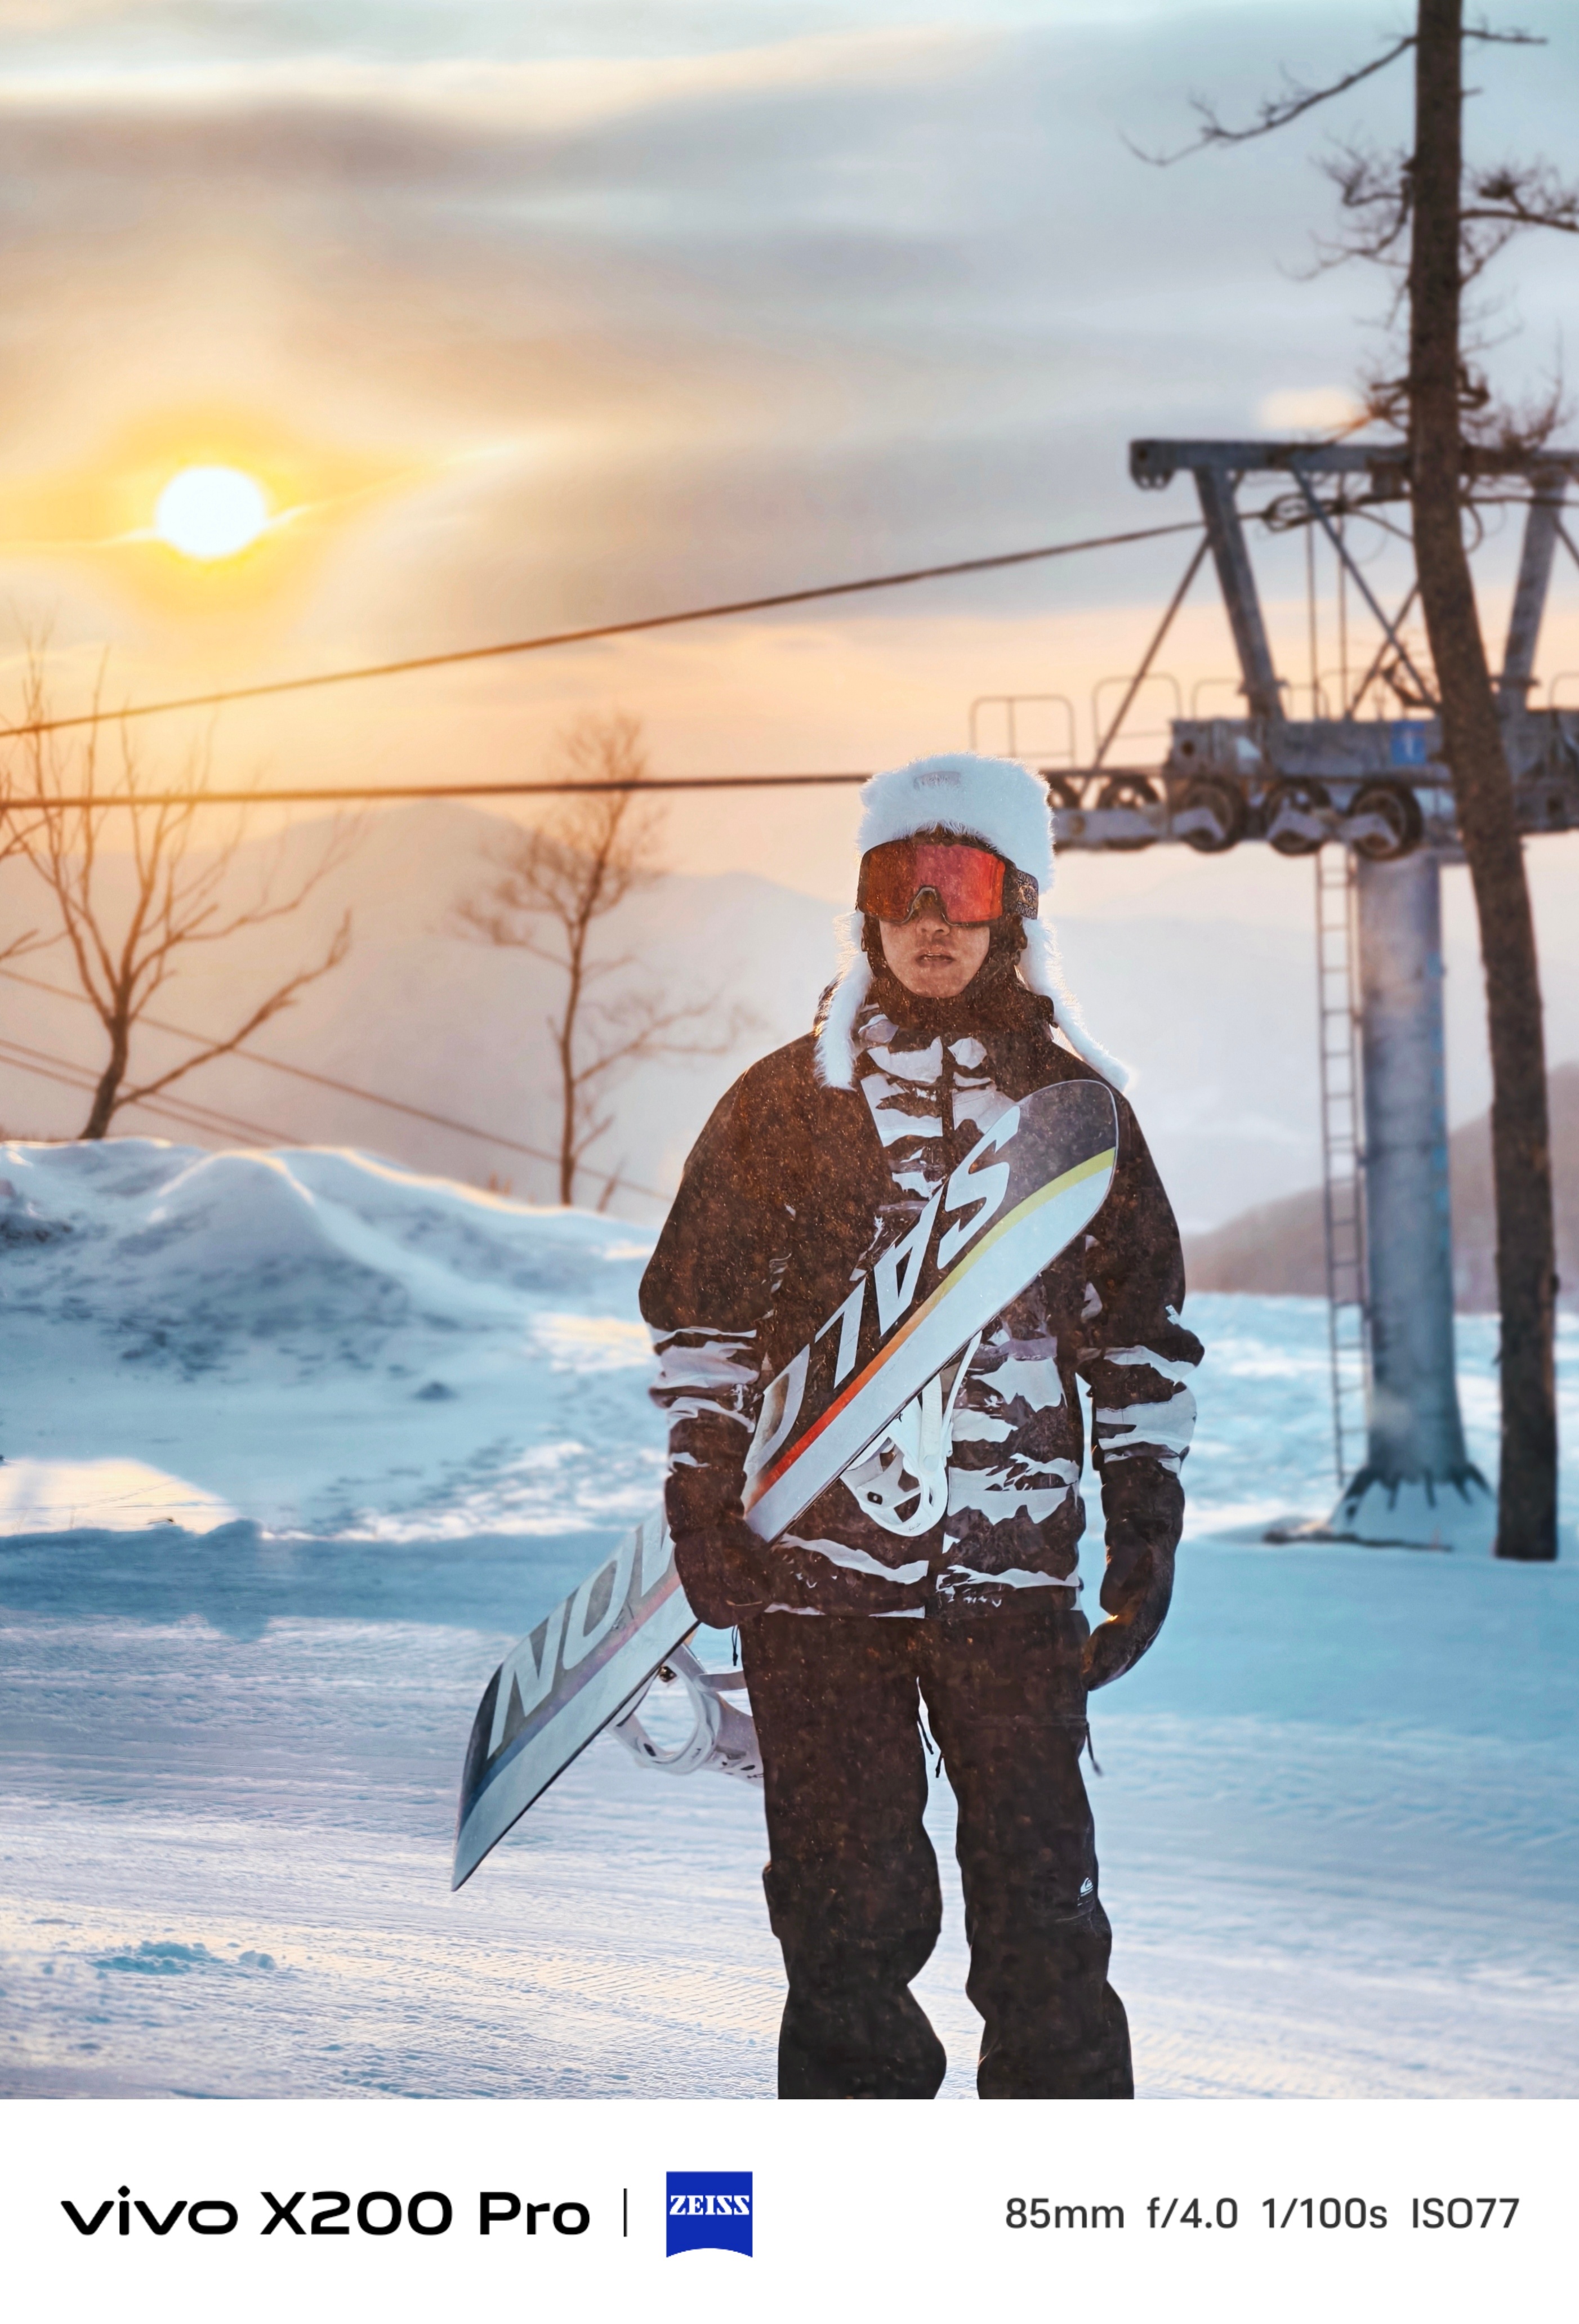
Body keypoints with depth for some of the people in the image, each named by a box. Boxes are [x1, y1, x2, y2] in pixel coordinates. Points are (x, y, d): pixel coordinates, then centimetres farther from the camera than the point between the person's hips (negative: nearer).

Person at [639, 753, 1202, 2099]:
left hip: (1013, 1571, 0)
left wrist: (1146, 1523, 7)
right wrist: (704, 1499, 2)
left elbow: (1140, 1330, 13)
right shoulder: (784, 1100, 8)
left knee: (1042, 1904, -2)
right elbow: (699, 1315, 12)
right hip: (813, 1569, 0)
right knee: (847, 1906, 4)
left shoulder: (1076, 1106, 9)